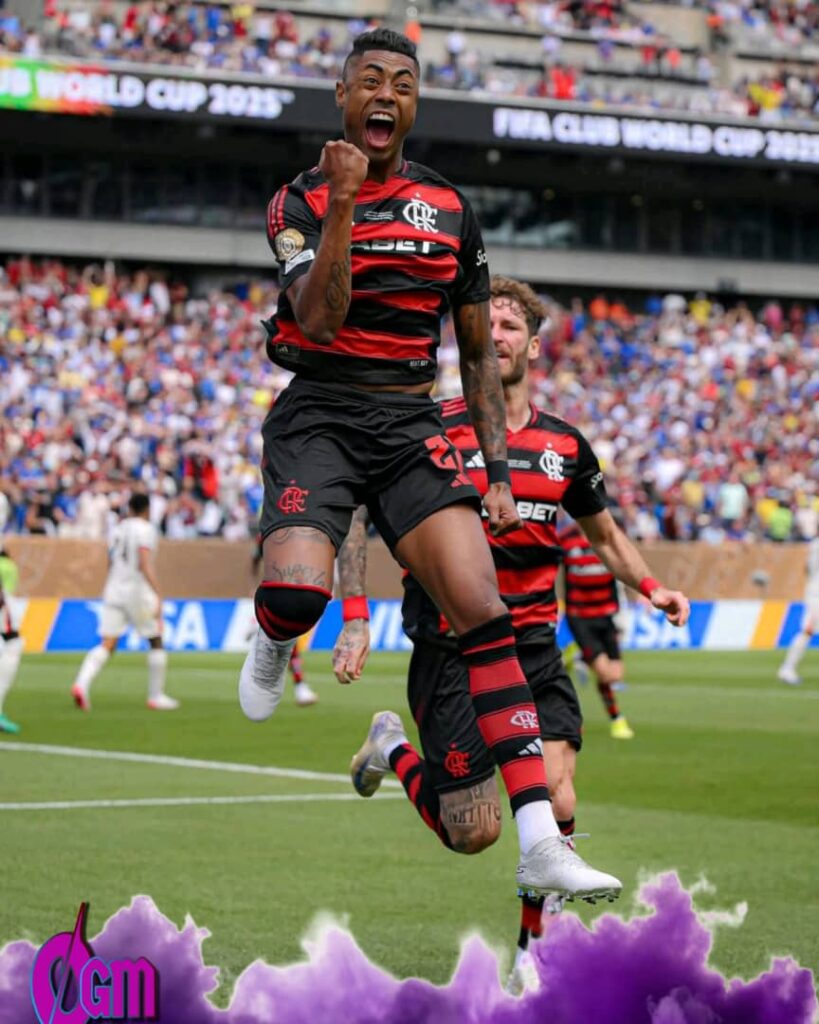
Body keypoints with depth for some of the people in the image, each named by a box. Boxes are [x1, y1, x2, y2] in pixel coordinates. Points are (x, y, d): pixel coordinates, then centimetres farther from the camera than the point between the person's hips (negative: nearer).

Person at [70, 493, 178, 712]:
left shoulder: (119, 528, 13)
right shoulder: (145, 529, -7)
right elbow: (145, 564, -18)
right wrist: (157, 595, -22)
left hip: (113, 589, 6)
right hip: (137, 592, -5)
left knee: (107, 644, -1)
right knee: (156, 642, 10)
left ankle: (82, 683, -23)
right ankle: (156, 696, 13)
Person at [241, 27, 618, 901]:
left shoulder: (449, 210, 12)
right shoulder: (302, 201, 1)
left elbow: (478, 353, 18)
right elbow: (317, 321, -16)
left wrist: (496, 468, 10)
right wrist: (342, 206, -25)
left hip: (411, 426, 3)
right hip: (319, 417, -3)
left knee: (484, 611, -13)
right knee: (299, 591, -29)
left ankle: (540, 845, -16)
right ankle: (272, 641, 14)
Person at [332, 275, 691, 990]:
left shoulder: (566, 445, 8)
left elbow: (605, 534, 25)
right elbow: (357, 513, -1)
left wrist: (651, 587, 8)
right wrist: (355, 619, -10)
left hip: (534, 647, 3)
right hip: (451, 654, -3)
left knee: (556, 804, -16)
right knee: (472, 834, -4)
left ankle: (536, 950, 5)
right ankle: (394, 749, 27)